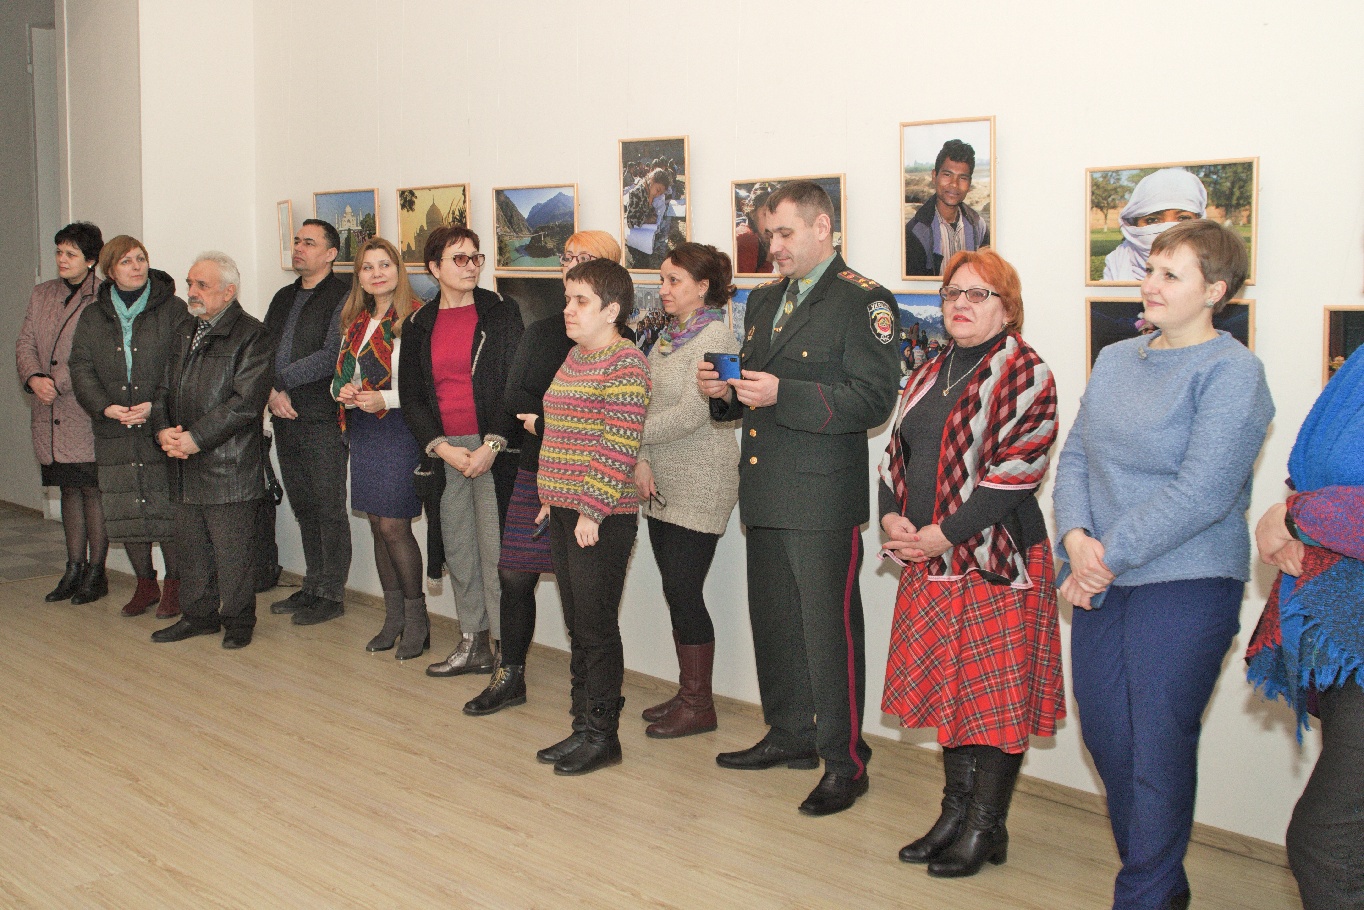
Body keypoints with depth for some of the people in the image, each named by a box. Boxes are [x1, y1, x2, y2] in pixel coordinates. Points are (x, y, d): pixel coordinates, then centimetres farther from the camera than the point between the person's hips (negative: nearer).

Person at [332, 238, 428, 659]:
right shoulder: (355, 322, 13)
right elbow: (341, 375, 20)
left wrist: (386, 399, -22)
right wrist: (343, 392, -2)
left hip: (400, 430, -7)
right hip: (363, 431, 7)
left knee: (393, 525, -7)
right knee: (378, 525, 11)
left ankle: (417, 621, 7)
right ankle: (394, 618, 21)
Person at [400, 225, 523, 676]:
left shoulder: (501, 314, -1)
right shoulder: (420, 326, 10)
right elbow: (412, 397, 9)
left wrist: (493, 444, -13)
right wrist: (442, 447, -5)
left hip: (495, 449, -4)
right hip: (443, 450, 4)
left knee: (496, 550, -5)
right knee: (458, 550, 10)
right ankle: (474, 645, 22)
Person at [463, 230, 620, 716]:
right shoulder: (541, 330, 15)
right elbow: (514, 394, 3)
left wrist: (544, 418, -12)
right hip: (537, 471, 5)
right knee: (514, 575, 6)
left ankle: (585, 690, 16)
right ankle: (510, 677, 23)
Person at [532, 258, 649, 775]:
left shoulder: (626, 363, -13)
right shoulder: (574, 357, 15)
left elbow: (619, 446, -18)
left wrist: (592, 510, -20)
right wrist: (551, 497, 17)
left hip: (602, 518, -9)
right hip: (563, 513, 9)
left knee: (596, 628, -1)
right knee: (578, 626, 14)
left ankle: (603, 736, 10)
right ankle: (584, 726, 24)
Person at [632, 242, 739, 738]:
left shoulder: (716, 336, -12)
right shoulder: (667, 337, 13)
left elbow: (692, 413, -20)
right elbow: (647, 405, 10)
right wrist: (641, 460, -4)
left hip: (700, 483, -8)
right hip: (662, 483, 8)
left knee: (683, 590, -5)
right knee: (675, 590, 11)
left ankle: (699, 705, 7)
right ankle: (687, 693, 22)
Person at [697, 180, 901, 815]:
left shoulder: (863, 301, -8)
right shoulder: (764, 300, 18)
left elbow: (873, 400, -17)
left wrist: (782, 395, -23)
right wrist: (725, 391, 1)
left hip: (823, 499, -8)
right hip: (765, 494, 8)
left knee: (829, 630, -3)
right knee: (773, 621, 16)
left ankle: (845, 761, 9)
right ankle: (790, 736, 31)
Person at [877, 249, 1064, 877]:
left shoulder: (1024, 374, -9)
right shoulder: (930, 375, 14)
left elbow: (1016, 469, -18)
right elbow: (897, 451, 17)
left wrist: (944, 533, -18)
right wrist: (892, 516, -2)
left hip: (996, 558, -7)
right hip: (930, 561, 7)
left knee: (996, 694, 1)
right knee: (946, 686, 14)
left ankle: (986, 829, 14)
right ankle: (955, 813, 26)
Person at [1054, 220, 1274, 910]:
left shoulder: (1232, 372, -9)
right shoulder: (1116, 360, 11)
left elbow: (1201, 494, -18)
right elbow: (1075, 456, 8)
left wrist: (1109, 556, -17)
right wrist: (1076, 538, -9)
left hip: (1186, 582, -6)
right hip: (1101, 579, 7)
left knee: (1158, 745, 0)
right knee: (1104, 733, 12)